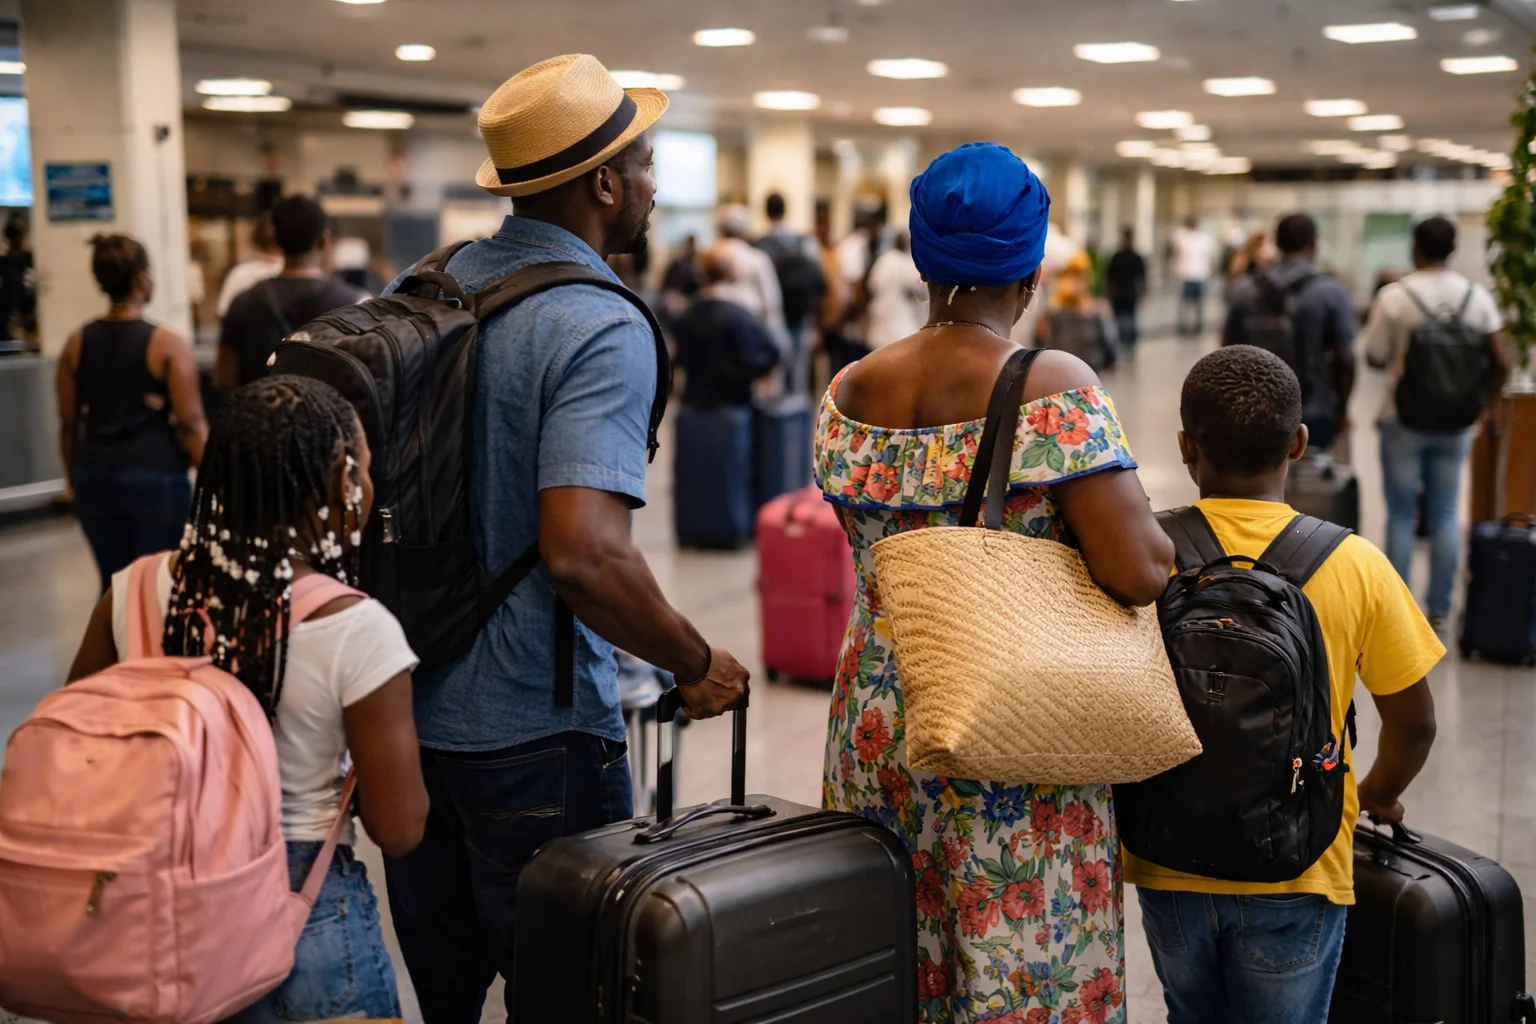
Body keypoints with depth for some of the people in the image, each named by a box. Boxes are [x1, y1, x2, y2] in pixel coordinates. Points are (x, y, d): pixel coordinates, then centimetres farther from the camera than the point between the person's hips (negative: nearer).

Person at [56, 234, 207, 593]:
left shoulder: (76, 344, 4)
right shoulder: (169, 346, -9)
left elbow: (68, 425, 9)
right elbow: (191, 425, -11)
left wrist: (76, 480, 20)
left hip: (95, 479, 5)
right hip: (157, 479, -5)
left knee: (114, 585, 12)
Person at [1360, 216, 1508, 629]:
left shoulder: (1394, 296, -11)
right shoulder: (1477, 296, -2)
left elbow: (1375, 358, -5)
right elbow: (1500, 364, -4)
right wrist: (1484, 404, 8)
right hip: (1456, 423, 2)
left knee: (1401, 514, 7)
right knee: (1445, 514, 11)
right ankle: (1440, 609, 14)